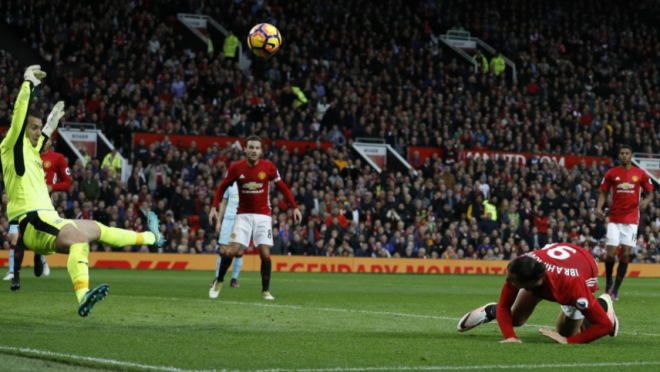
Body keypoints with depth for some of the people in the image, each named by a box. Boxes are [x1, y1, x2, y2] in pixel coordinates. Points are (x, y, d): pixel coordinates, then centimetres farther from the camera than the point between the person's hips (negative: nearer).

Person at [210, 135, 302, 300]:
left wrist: (295, 207, 0)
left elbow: (282, 187, 3)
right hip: (243, 215, 0)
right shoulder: (236, 167, -6)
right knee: (232, 250, -9)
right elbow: (223, 187, 6)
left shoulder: (268, 167, -6)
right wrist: (214, 207, -2)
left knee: (265, 253, -9)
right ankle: (219, 280, 14)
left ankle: (266, 291, 3)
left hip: (263, 215, 0)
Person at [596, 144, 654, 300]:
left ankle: (615, 290, 3)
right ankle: (608, 282, 19)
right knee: (611, 253, -8)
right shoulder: (611, 173, 3)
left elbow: (650, 192, 9)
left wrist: (646, 201, -13)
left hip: (631, 219, 0)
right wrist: (599, 207, -11)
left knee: (625, 254, -4)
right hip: (614, 219, 0)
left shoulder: (640, 174, 3)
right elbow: (603, 192, 7)